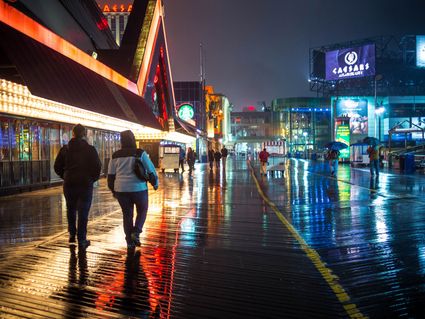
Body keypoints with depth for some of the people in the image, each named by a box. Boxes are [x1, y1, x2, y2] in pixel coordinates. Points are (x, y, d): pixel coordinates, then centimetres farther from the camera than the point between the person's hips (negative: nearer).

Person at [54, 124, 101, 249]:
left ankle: (72, 233, 20)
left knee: (71, 209, 21)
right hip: (86, 184, -2)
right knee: (83, 212, 2)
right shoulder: (90, 149, -6)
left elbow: (57, 167, 3)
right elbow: (97, 167, -9)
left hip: (69, 184, 2)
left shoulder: (65, 149, 2)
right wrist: (93, 178, 7)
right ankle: (81, 240, 4)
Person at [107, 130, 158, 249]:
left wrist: (113, 190, 22)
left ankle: (130, 241, 15)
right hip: (139, 188, -3)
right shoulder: (140, 153, -4)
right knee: (142, 210, 19)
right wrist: (155, 183, 14)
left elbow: (110, 175, 11)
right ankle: (136, 232, 1)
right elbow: (151, 170, -2)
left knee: (127, 214, 13)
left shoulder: (115, 155, 5)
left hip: (121, 189, 3)